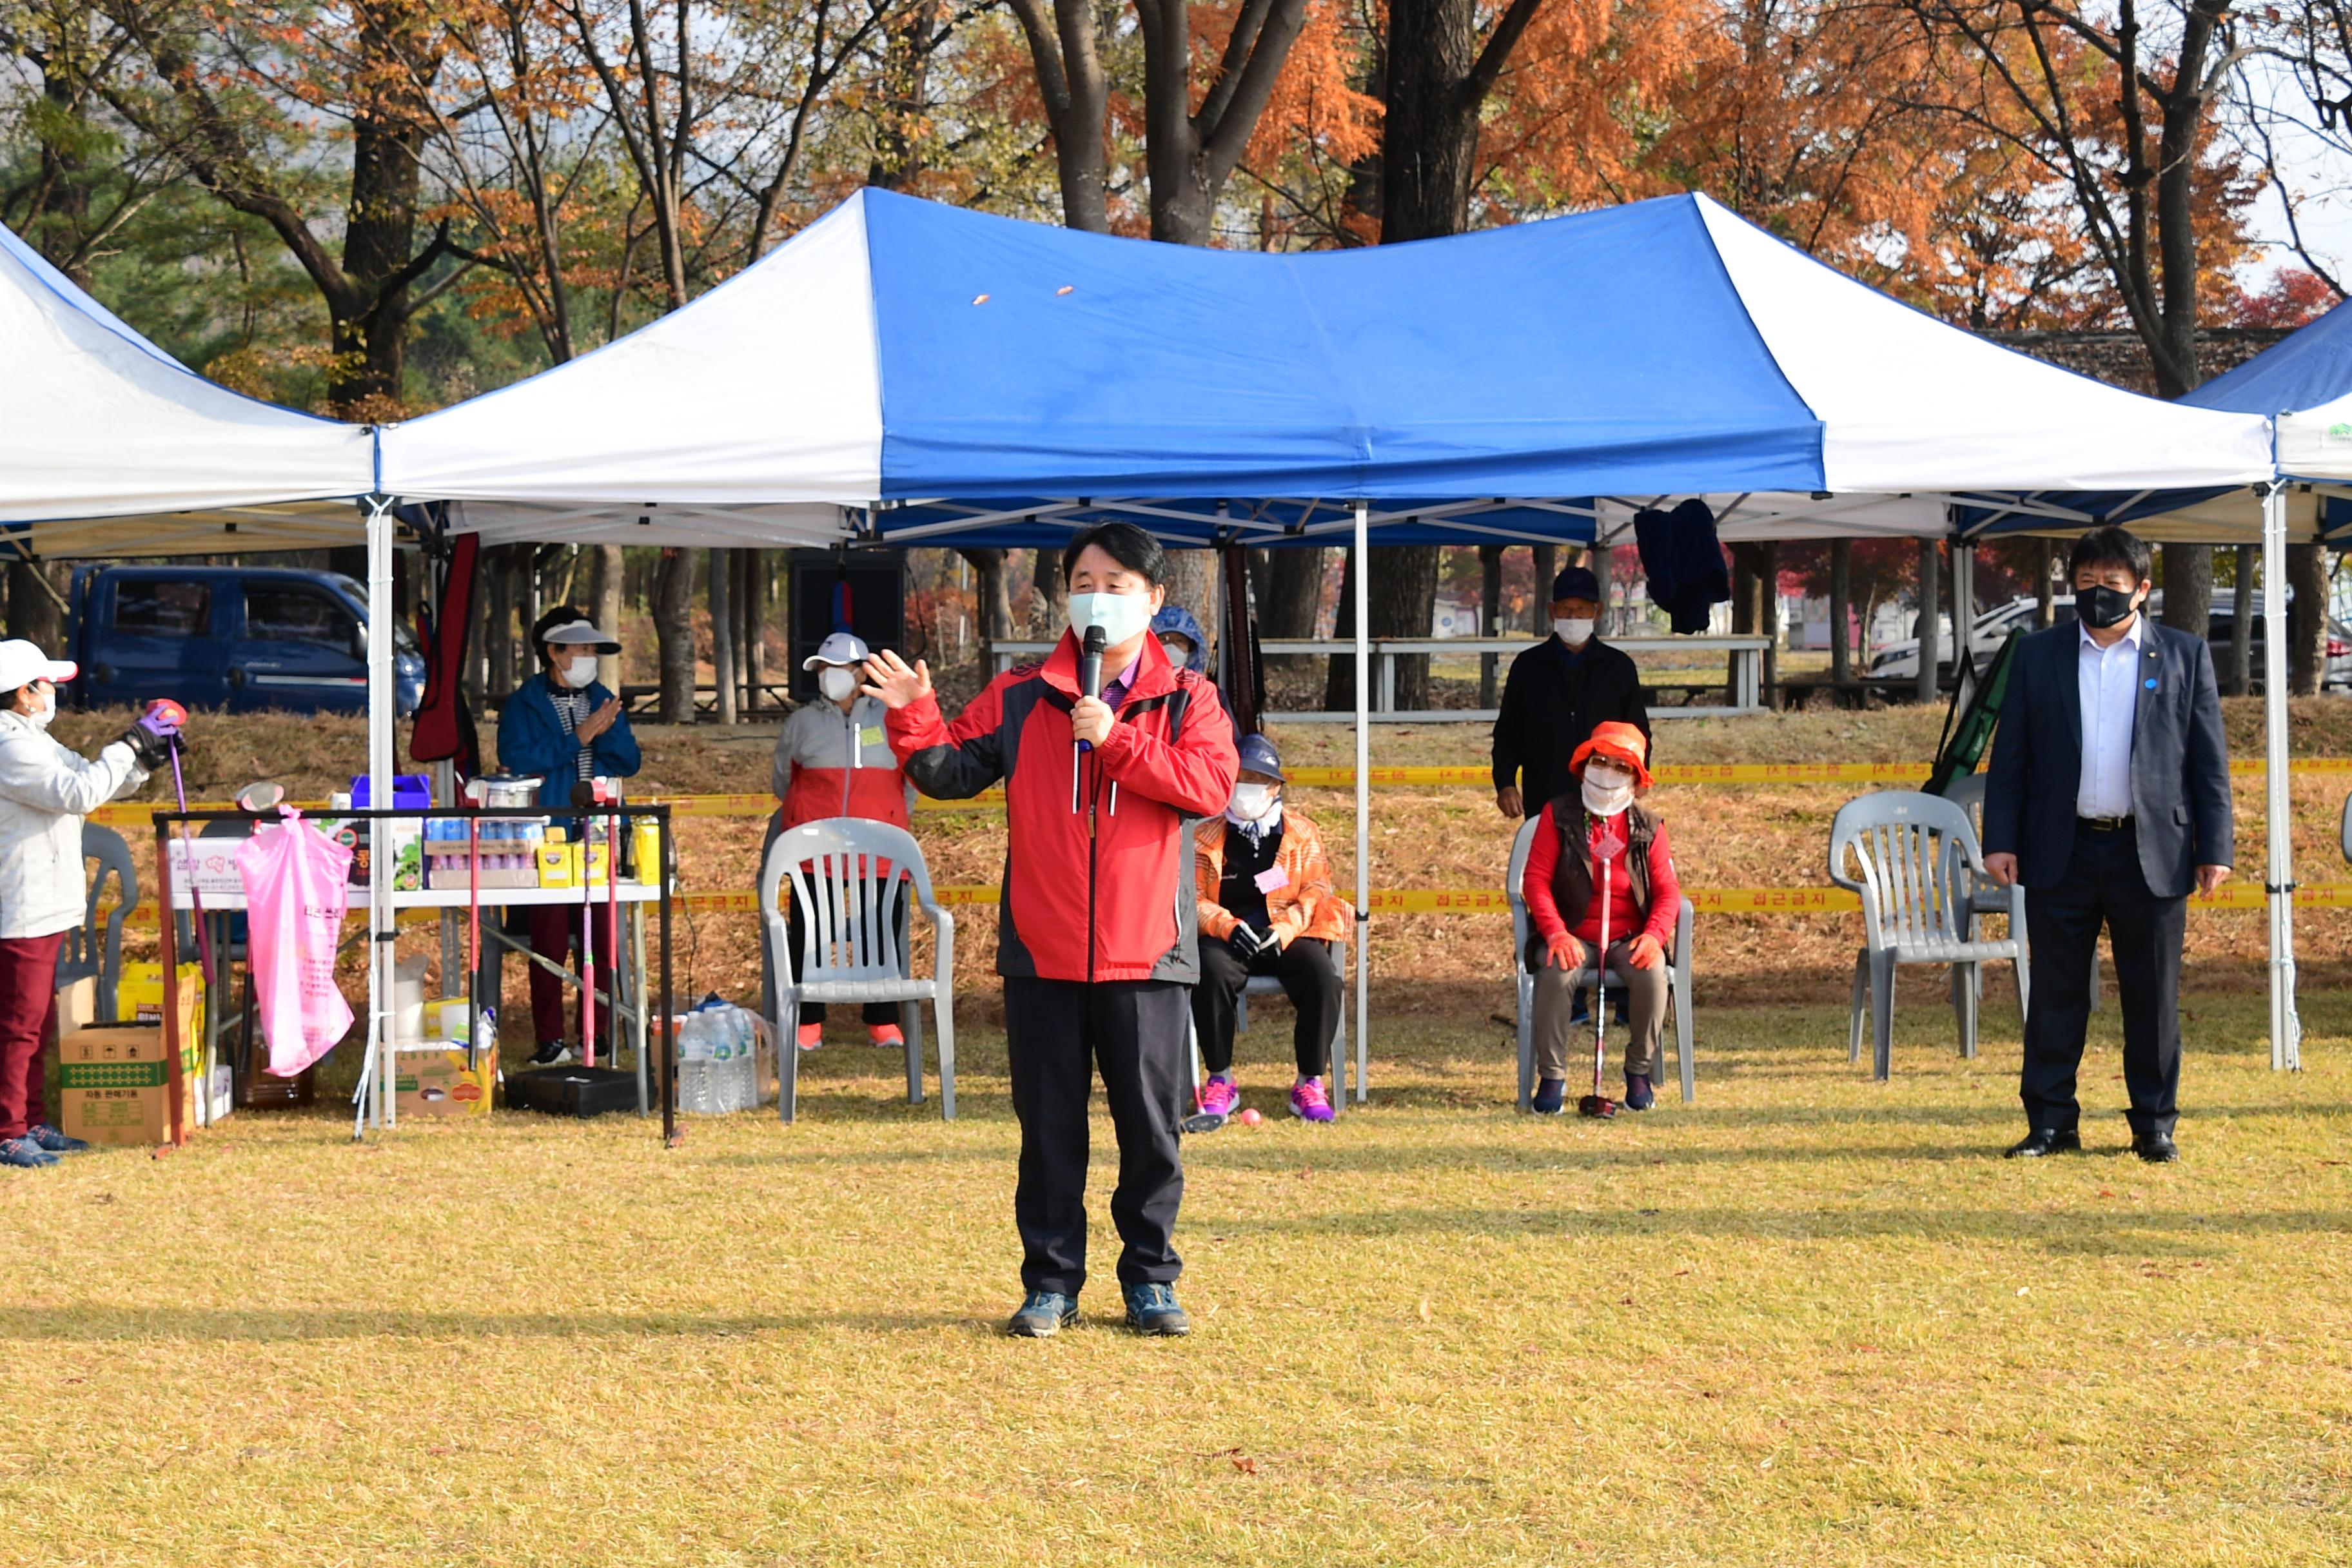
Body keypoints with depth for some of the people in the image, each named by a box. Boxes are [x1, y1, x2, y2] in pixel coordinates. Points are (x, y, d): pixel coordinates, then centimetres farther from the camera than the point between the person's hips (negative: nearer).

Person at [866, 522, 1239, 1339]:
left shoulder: (1186, 700, 4)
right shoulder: (1018, 698, 8)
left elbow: (1211, 784, -11)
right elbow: (953, 771, 6)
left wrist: (1116, 740, -16)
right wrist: (914, 718, -12)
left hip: (1145, 950, -1)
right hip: (1042, 950, 1)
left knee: (1151, 1126, 5)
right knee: (1049, 1127, 6)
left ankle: (1150, 1279, 17)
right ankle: (1050, 1282, 14)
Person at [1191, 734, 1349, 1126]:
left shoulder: (1302, 835, 12)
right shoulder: (1206, 838, 11)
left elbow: (1316, 892, 3)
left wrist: (1284, 929, -17)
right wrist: (1228, 927, -18)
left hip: (1289, 935, 0)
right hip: (1227, 938, 0)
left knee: (1322, 976, -32)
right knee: (1211, 971, -36)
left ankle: (1310, 1084, -17)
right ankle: (1220, 1082, -21)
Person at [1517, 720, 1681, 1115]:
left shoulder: (1647, 826, 8)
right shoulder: (1558, 816, 3)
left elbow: (1668, 890, 4)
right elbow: (1535, 879, -3)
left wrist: (1654, 935, -17)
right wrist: (1556, 934, -18)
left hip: (1629, 938, 1)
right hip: (1572, 937, -1)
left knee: (1652, 972, -31)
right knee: (1555, 973, -33)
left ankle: (1640, 1073, -11)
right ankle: (1552, 1077, -19)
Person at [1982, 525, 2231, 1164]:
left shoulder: (2185, 656, 6)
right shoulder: (2038, 656, 8)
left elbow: (2209, 759, 5)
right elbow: (2010, 756, 8)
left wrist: (2215, 848, -1)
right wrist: (2001, 840, -1)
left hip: (2151, 854, -1)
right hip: (2062, 854, 1)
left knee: (2153, 997, 3)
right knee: (2055, 993, 4)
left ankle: (2155, 1125, 12)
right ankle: (2050, 1122, 11)